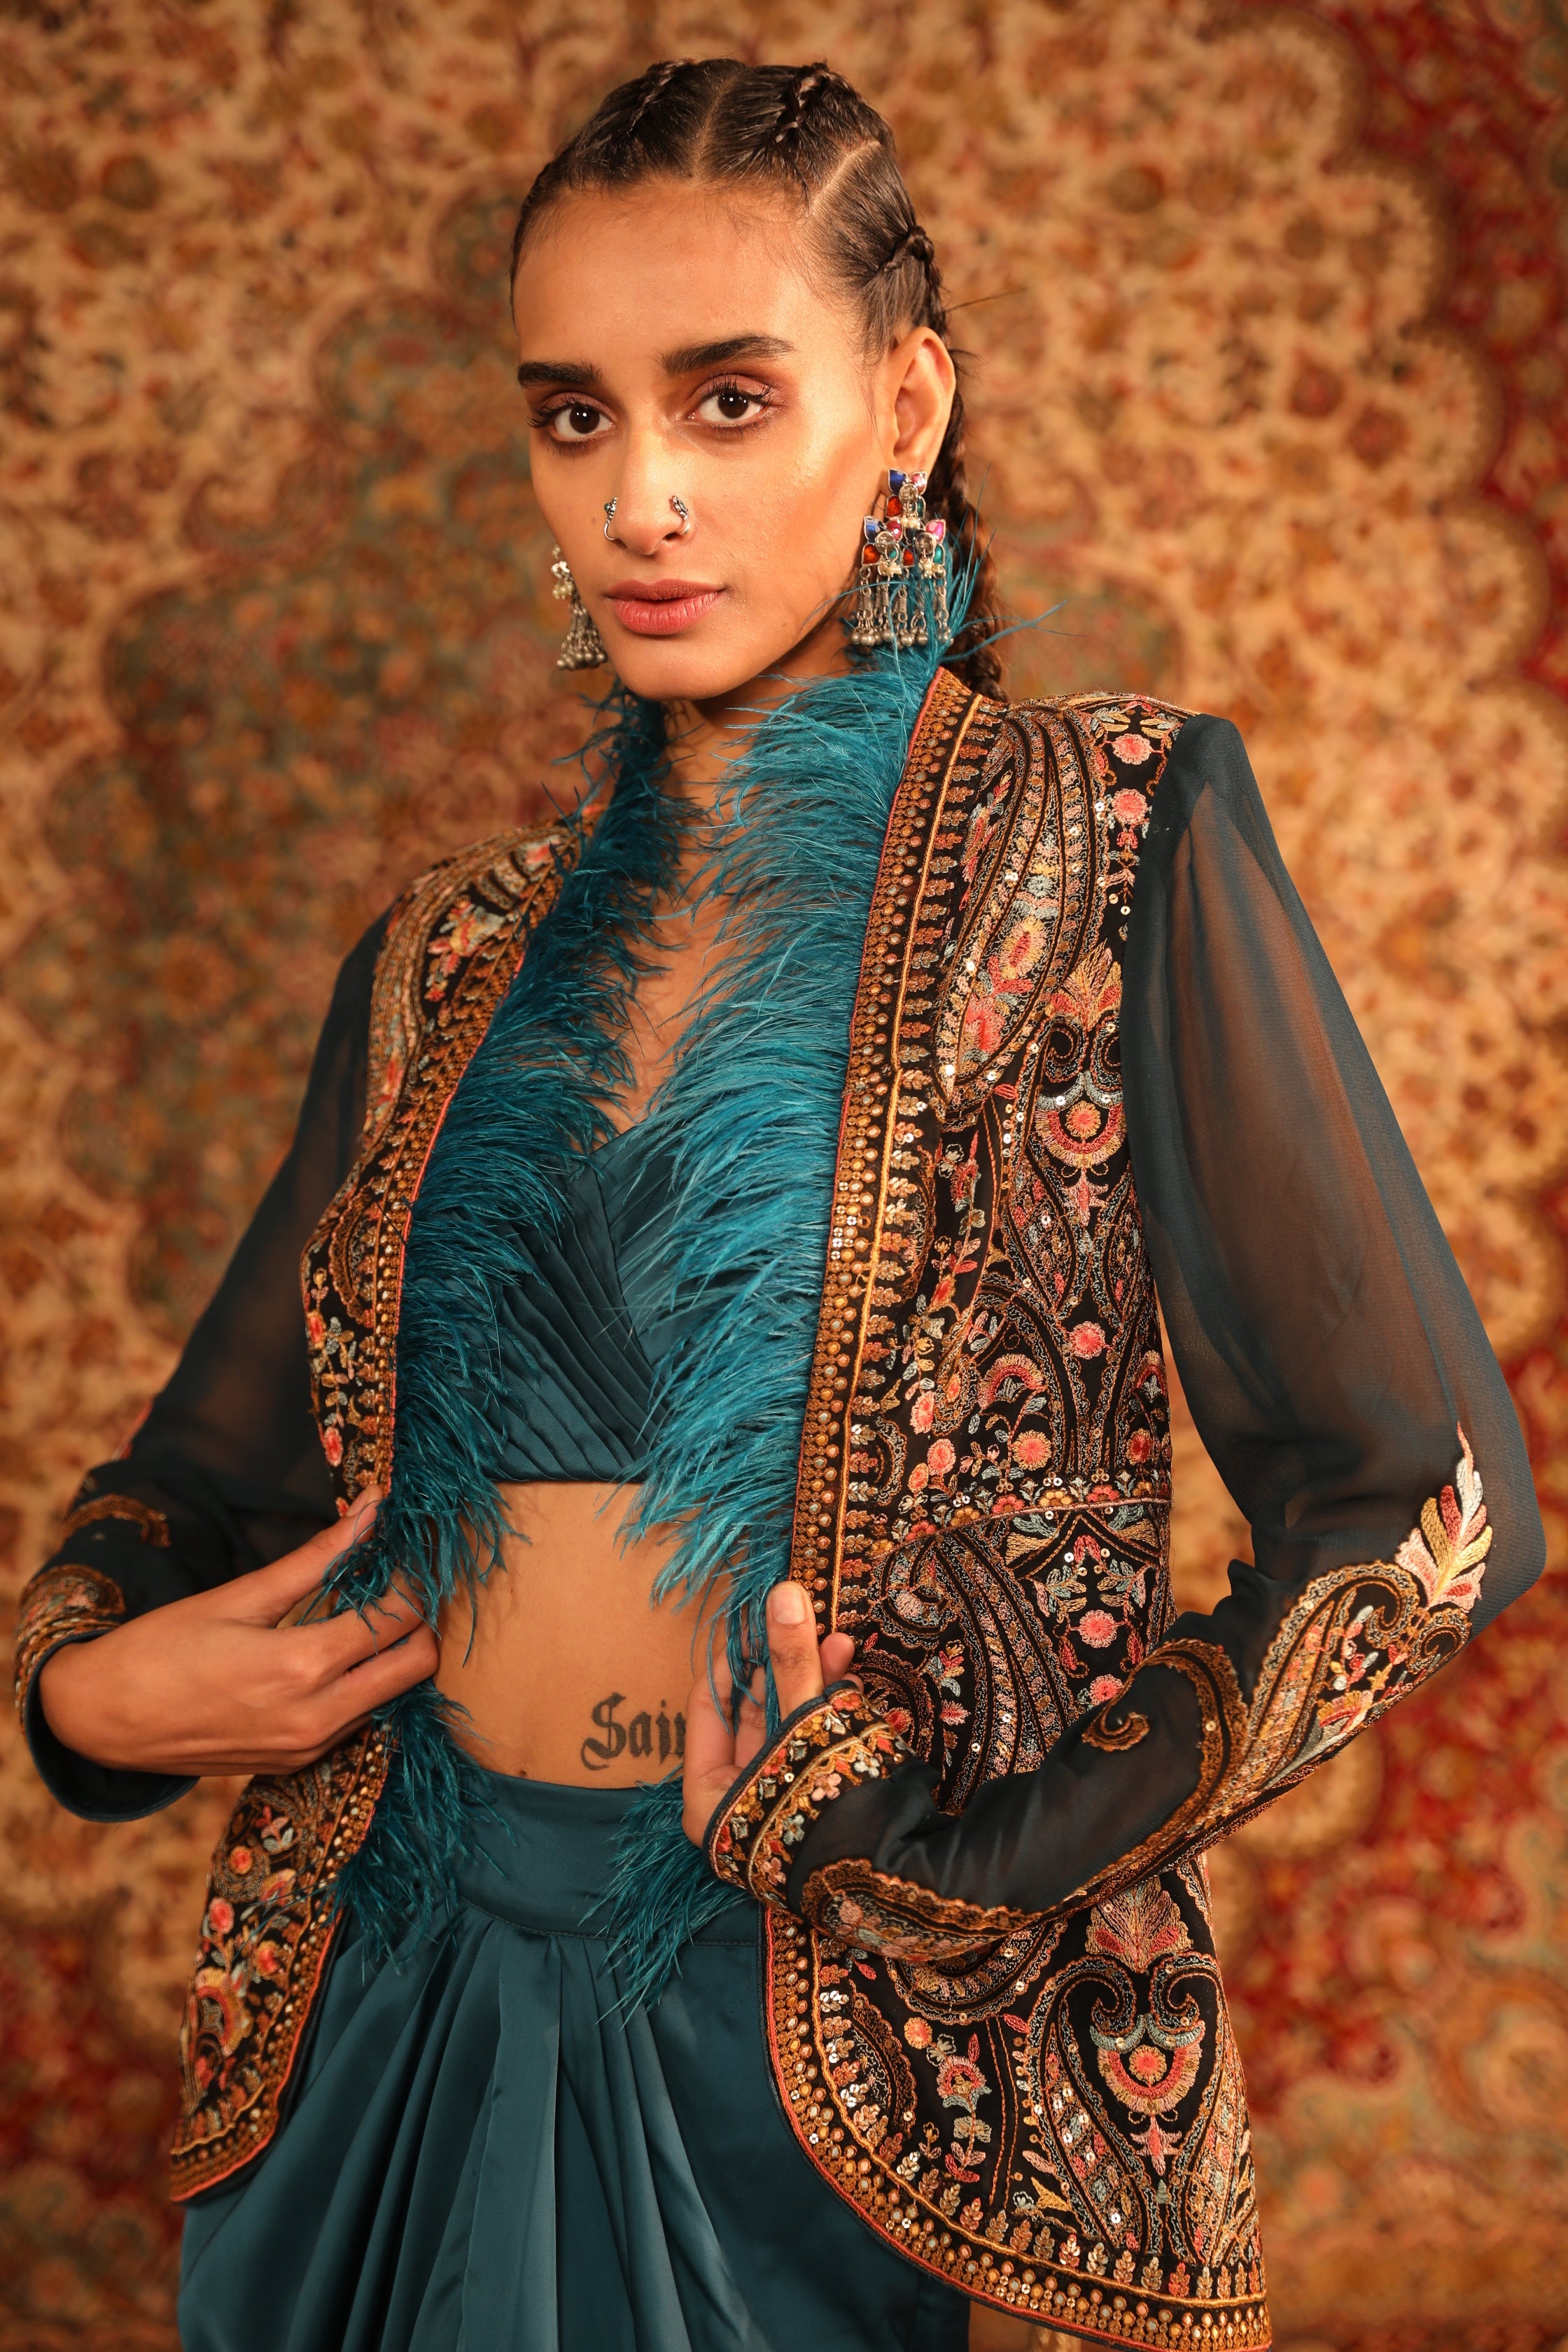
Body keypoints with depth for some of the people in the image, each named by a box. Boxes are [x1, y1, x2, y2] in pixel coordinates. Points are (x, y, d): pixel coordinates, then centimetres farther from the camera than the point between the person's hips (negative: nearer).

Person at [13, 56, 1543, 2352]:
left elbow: (1427, 1497, -8)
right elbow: (209, 1472, 15)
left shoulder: (1110, 847, -6)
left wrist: (971, 1823, -16)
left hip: (817, 2044, -4)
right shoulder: (457, 960, 7)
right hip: (396, 2000, 4)